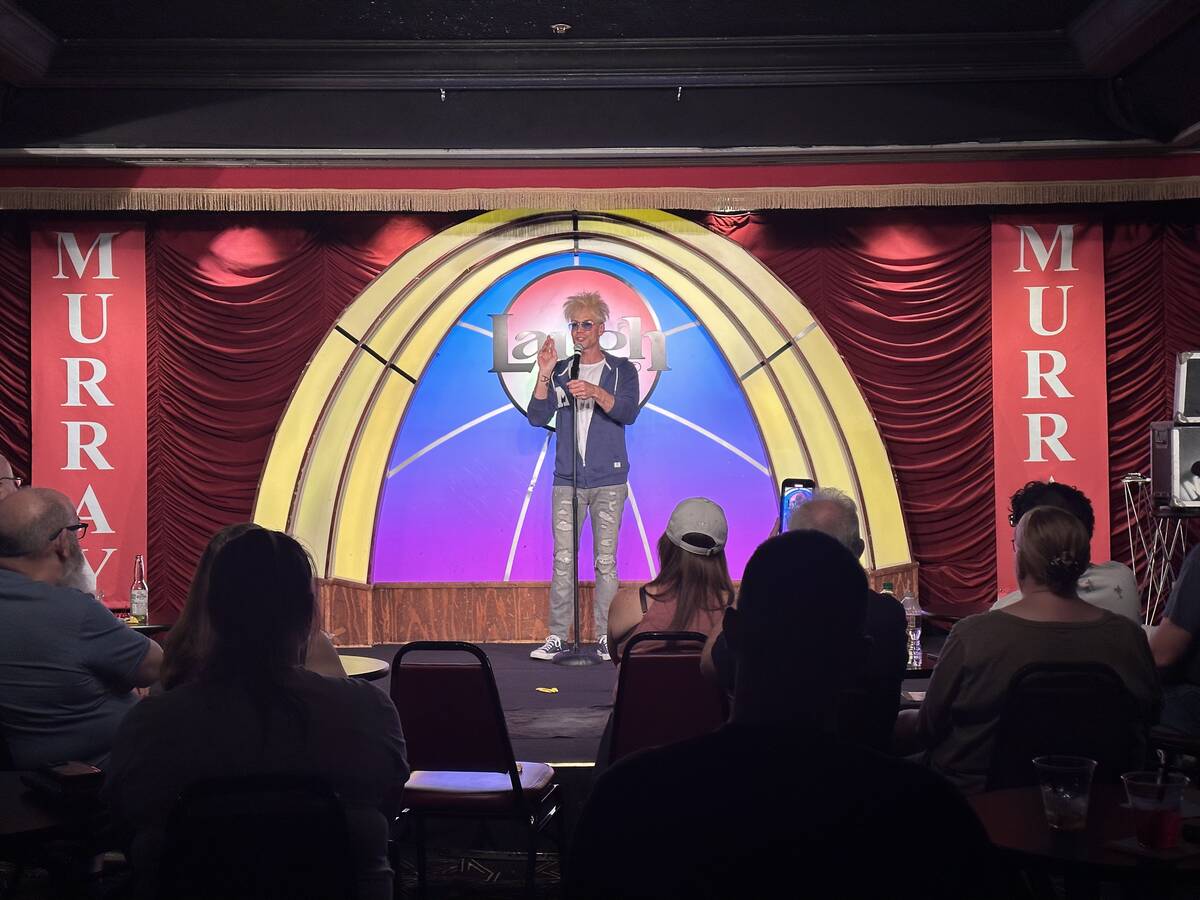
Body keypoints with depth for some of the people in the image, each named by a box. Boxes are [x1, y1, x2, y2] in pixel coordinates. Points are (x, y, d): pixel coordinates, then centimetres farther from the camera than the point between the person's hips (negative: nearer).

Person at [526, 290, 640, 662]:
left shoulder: (622, 370, 5)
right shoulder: (559, 372, 10)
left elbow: (629, 413, -11)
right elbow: (537, 418, 1)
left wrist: (595, 392, -26)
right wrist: (543, 376, -12)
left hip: (609, 481, -2)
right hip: (567, 480, 2)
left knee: (606, 559, 0)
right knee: (563, 560, -2)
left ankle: (606, 636, 5)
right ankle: (557, 636, 2)